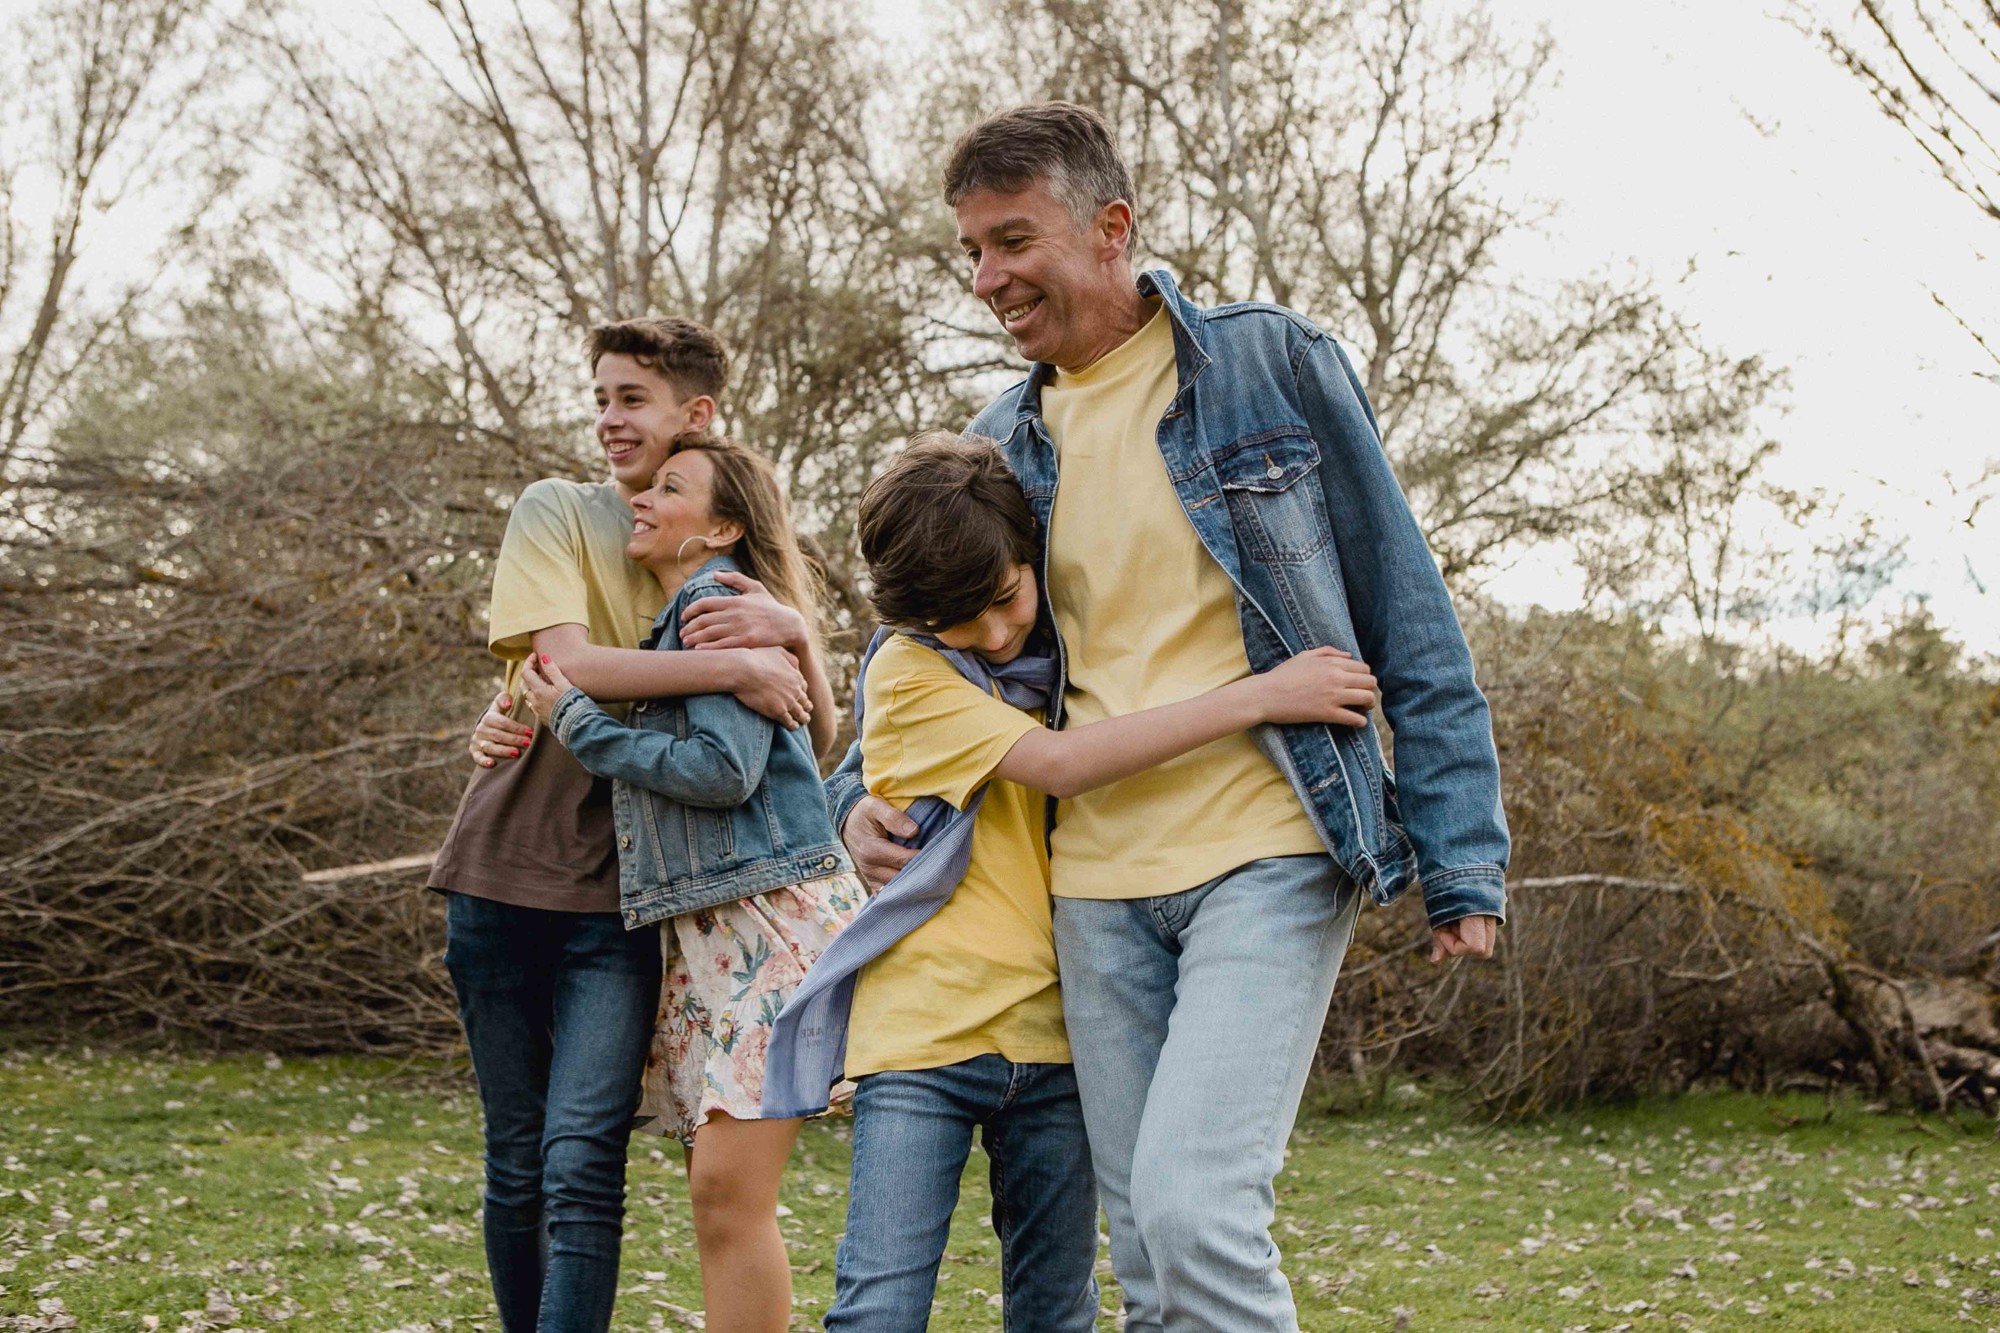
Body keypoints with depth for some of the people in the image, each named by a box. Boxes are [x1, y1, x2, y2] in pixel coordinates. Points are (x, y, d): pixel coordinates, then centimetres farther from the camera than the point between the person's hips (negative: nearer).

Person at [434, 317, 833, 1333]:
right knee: (516, 1163, 7)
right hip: (505, 874, 0)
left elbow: (820, 737, 4)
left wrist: (795, 637, -16)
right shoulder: (558, 514, 3)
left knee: (582, 1163, -14)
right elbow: (567, 661, -16)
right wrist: (735, 667, -22)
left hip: (619, 894, 0)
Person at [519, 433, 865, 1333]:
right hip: (705, 928, 10)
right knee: (718, 1193, 6)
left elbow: (723, 769, -17)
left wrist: (575, 720, -8)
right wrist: (516, 723, 12)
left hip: (774, 915, -10)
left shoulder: (720, 602, -7)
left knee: (728, 1187, -14)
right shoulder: (679, 618, 22)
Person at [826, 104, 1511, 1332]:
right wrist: (868, 792, 2)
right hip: (1099, 884, 5)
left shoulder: (1271, 364, -2)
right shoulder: (1003, 447, 12)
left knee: (1193, 1206, -21)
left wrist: (1461, 859, -6)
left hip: (1270, 853, -5)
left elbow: (1408, 622, -1)